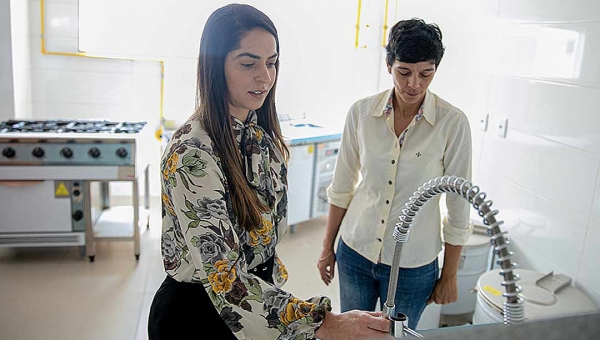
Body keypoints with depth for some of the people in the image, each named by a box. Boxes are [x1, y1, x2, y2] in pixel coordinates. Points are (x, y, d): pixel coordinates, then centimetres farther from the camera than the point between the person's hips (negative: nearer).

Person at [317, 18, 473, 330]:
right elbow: (341, 187, 2)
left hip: (413, 266, -2)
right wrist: (327, 247, 6)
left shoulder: (452, 123, -14)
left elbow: (458, 205, -7)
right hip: (355, 251, 2)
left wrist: (449, 276, -2)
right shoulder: (361, 112, -7)